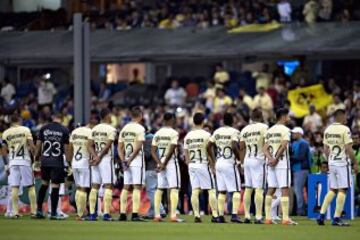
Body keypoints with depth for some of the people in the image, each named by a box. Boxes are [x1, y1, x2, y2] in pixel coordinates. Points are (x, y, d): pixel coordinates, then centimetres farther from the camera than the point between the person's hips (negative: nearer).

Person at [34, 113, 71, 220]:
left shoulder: (44, 128, 4)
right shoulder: (64, 130, -4)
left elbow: (38, 145, 7)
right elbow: (66, 148, -3)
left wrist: (36, 158, 19)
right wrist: (69, 162, 5)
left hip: (45, 161, 3)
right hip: (57, 162, -3)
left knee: (44, 183, 19)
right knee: (55, 186, 0)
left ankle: (39, 210, 16)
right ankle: (53, 213, 2)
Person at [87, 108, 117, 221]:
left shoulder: (94, 129, 11)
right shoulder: (111, 129, -8)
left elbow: (89, 145, 4)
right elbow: (107, 146, -14)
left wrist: (95, 156, -5)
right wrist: (99, 158, -10)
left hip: (95, 160, 6)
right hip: (106, 159, -6)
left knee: (94, 187, 7)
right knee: (108, 186, -3)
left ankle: (92, 214, 5)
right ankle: (106, 214, -10)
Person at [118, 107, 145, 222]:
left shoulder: (124, 129, 12)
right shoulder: (140, 128, -8)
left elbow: (120, 147, 9)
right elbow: (138, 147, -16)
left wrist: (124, 161, 2)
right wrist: (130, 160, -11)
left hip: (127, 162, 6)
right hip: (137, 161, -6)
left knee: (126, 187, 10)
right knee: (137, 187, -6)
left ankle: (122, 213, 9)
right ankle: (135, 214, -13)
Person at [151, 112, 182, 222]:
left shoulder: (157, 133, 9)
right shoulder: (173, 133, -9)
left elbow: (153, 151, 4)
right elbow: (171, 151, -15)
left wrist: (160, 163, -4)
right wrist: (164, 164, -10)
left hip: (160, 162, 6)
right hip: (171, 162, -6)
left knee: (159, 189, 11)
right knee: (174, 188, -5)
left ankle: (157, 215, 8)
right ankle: (173, 215, -14)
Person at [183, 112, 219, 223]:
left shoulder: (188, 136, 6)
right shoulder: (206, 135, -9)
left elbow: (186, 153, 9)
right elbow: (209, 152, -9)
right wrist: (213, 166, -1)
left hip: (192, 165, 5)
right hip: (203, 164, -5)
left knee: (195, 191, 4)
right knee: (211, 190, 0)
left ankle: (196, 215, -1)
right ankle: (215, 215, -5)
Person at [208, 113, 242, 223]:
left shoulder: (217, 132, 9)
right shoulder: (234, 132, -9)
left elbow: (209, 147, 8)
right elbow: (234, 147, -21)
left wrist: (214, 160, 14)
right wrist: (239, 159, -8)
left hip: (219, 164, 6)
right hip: (230, 163, -6)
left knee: (221, 191, 10)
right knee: (236, 190, -1)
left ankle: (221, 216, 7)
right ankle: (234, 214, -13)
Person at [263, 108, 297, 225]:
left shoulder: (270, 131, 14)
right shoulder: (285, 130, -8)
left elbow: (265, 148, 7)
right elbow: (283, 146, -18)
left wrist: (270, 158, -7)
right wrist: (276, 159, -10)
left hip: (271, 164, 7)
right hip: (282, 163, -7)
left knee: (270, 190, 9)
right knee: (285, 189, -7)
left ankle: (268, 217, 7)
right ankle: (285, 218, -13)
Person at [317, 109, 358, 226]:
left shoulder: (328, 130, 8)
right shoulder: (345, 130, -13)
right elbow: (349, 149, -16)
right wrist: (355, 163, -8)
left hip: (332, 163, 7)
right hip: (343, 163, -7)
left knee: (332, 190, 14)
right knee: (342, 190, -1)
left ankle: (321, 215, 6)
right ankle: (336, 218, -3)